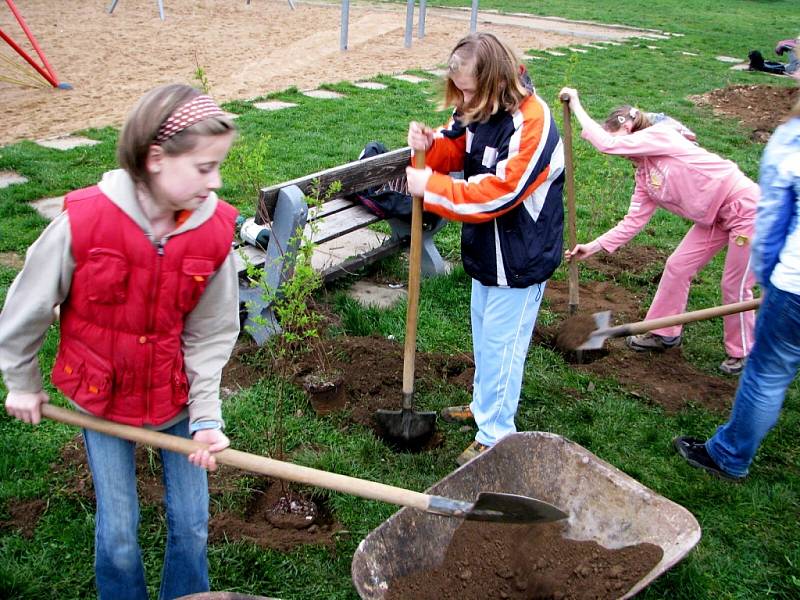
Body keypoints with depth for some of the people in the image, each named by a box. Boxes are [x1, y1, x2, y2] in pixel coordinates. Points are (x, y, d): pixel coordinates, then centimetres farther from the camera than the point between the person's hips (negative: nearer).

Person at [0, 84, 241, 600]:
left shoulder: (215, 230, -17)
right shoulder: (84, 220, -23)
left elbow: (210, 334, -8)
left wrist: (206, 417, -13)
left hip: (176, 396, 2)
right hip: (102, 398, -1)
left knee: (192, 523, 10)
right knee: (118, 533, 9)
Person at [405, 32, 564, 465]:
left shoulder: (530, 125, -28)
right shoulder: (480, 110, -1)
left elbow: (496, 194, -32)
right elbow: (458, 149, 10)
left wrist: (430, 187, -28)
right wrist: (432, 145, -14)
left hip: (519, 258, -9)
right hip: (486, 249, 9)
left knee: (501, 344, 3)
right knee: (483, 334, 24)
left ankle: (495, 434, 20)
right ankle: (483, 404, 44)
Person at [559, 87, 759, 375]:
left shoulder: (660, 135, -17)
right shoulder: (644, 175, 6)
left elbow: (606, 144, -29)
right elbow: (633, 222, 4)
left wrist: (576, 105, -20)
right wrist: (593, 247, 0)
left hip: (746, 208, -9)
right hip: (715, 216, 9)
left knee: (735, 286, 2)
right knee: (677, 267, 10)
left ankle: (741, 352, 22)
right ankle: (664, 333, 27)